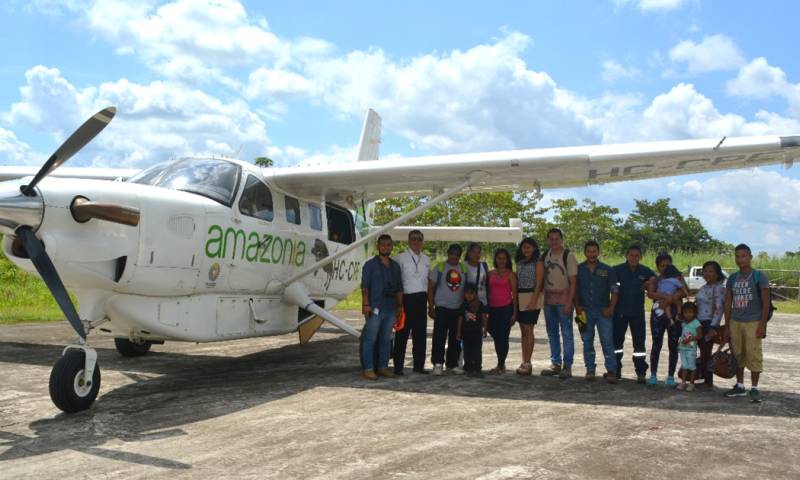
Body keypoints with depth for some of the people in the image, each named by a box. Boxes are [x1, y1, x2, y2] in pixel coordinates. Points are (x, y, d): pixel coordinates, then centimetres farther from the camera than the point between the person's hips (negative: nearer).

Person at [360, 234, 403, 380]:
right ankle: (368, 369, 0)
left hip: (391, 309, 5)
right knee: (370, 339, -4)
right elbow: (364, 286, -6)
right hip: (375, 308, -5)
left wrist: (399, 306, 13)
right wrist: (366, 304, -14)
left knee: (386, 340, 10)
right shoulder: (370, 264, 0)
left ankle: (383, 367, 17)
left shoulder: (395, 266, 16)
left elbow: (399, 288, 19)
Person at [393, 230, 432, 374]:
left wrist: (430, 301, 12)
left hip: (421, 299, 5)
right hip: (406, 298, -5)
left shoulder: (426, 259, 14)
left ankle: (419, 365, 19)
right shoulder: (401, 258, -3)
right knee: (402, 333, -1)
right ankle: (398, 366, 6)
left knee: (420, 333, 9)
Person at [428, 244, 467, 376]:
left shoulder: (463, 269, 8)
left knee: (456, 338, 9)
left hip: (458, 309, 4)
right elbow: (431, 288, -1)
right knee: (439, 337, -5)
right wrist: (431, 307, -7)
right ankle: (438, 364, 2)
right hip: (442, 308, -3)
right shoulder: (439, 267, -1)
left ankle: (453, 364, 19)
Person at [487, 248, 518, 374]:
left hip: (506, 308, -4)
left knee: (503, 337, -3)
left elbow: (514, 294, -1)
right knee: (496, 337, 8)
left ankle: (501, 366, 6)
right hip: (493, 309, 4)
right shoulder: (490, 274, 11)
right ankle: (500, 365, 21)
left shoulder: (511, 274, 0)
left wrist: (514, 312, -6)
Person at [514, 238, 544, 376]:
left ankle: (527, 363, -4)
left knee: (528, 330, -8)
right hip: (520, 298, 6)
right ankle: (524, 362, 12)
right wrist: (514, 299, 9)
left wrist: (533, 301, -18)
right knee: (523, 331, 8)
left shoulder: (538, 263, -4)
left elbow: (538, 283, -10)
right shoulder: (519, 263, 15)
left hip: (532, 297, -6)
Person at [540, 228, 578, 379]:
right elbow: (541, 277, 11)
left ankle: (567, 366, 3)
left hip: (564, 298, -5)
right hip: (548, 298, 5)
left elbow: (573, 281, -9)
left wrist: (569, 302, -15)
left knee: (566, 333, -3)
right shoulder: (545, 255, 9)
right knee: (552, 333, 10)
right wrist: (541, 297, 4)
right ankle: (555, 364, 20)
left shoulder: (568, 256, -7)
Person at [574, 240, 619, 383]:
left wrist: (611, 308, -7)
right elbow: (574, 290, 9)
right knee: (587, 341, 7)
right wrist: (577, 307, -1)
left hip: (603, 311, -2)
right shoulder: (579, 269, 6)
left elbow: (614, 291, 3)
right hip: (585, 311, 2)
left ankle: (611, 371, 1)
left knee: (607, 341, -4)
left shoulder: (607, 270, 3)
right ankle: (590, 369, 16)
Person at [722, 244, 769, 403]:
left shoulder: (759, 276, -2)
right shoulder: (732, 279, 11)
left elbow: (766, 302, -4)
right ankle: (740, 386, 19)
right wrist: (727, 326, 10)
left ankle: (754, 388, 3)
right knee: (737, 355, 9)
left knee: (754, 355, -5)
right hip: (735, 322, 5)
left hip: (753, 322, -5)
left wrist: (763, 325, -11)